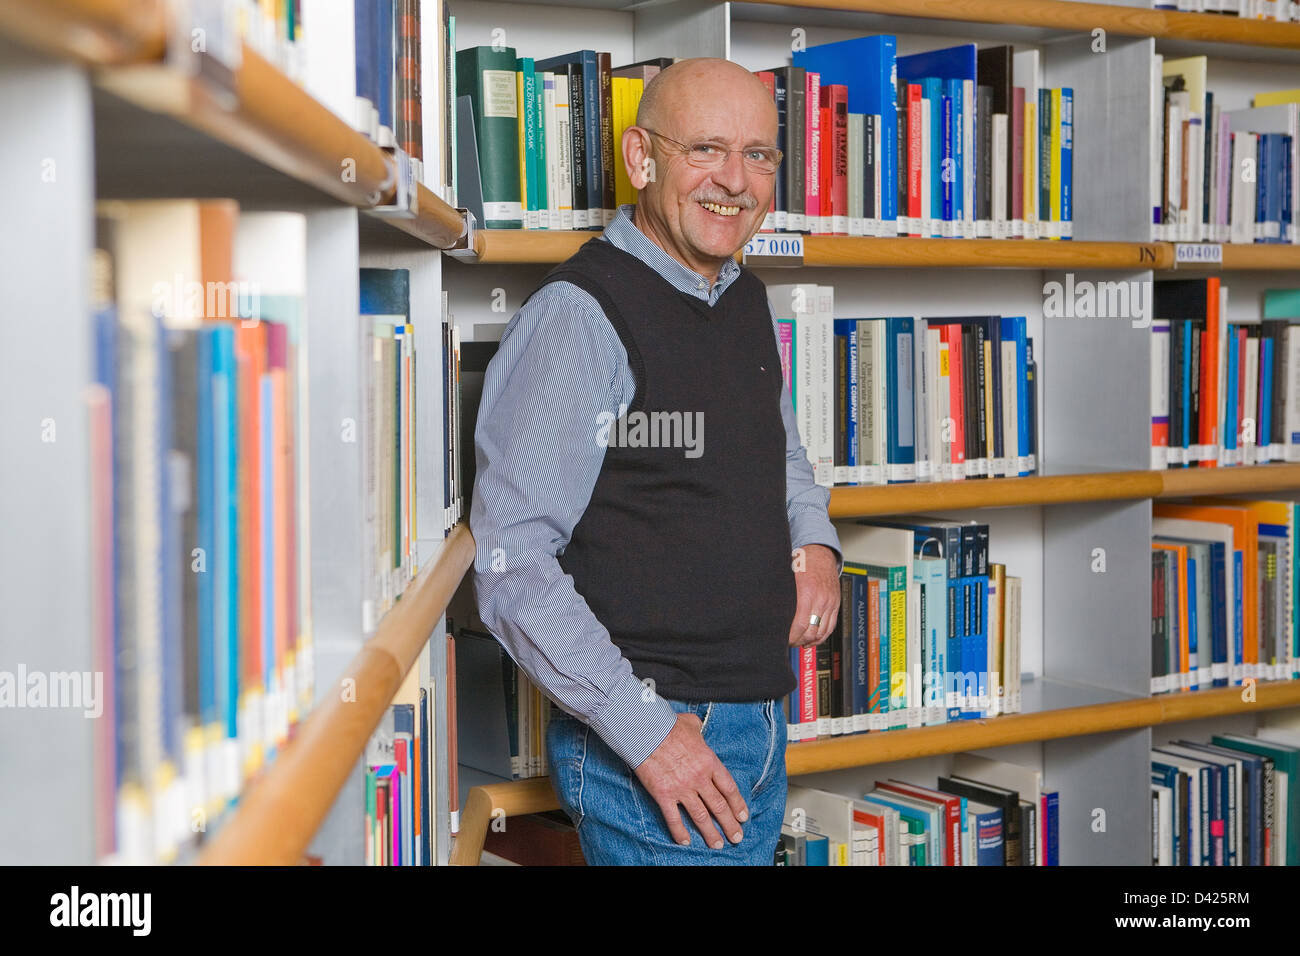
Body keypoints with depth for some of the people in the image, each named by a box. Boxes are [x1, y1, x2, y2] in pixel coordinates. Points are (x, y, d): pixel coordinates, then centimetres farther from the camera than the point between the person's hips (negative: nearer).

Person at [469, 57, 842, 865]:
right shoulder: (577, 316, -17)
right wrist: (645, 730, -22)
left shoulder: (748, 299, 8)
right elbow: (510, 562, -20)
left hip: (763, 727, 8)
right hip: (649, 739, -8)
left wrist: (814, 541, 5)